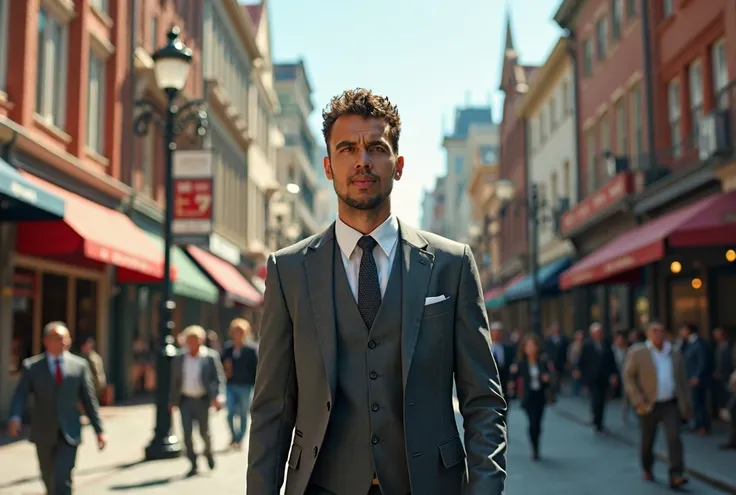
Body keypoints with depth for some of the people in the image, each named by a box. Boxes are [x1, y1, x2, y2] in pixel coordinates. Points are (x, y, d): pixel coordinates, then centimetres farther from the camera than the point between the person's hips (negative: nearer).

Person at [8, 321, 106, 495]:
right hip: (43, 433, 1)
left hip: (69, 434, -1)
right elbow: (20, 395, -9)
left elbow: (89, 400, 2)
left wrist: (99, 430, -1)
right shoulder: (31, 366, -1)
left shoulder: (80, 365, 1)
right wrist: (15, 417, -29)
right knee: (49, 477, 17)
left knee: (62, 479, -12)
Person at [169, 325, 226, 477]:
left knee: (204, 431, 4)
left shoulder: (211, 356, -1)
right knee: (187, 433, -2)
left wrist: (218, 396, -16)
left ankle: (208, 452, 35)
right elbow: (174, 381, 13)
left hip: (203, 400, -2)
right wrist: (172, 401, 9)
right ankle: (193, 465, 9)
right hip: (185, 400, 2)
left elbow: (219, 378, -3)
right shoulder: (178, 359, 8)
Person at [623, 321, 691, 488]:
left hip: (671, 405, 2)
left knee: (674, 437, -14)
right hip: (650, 406, -2)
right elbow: (628, 377, -5)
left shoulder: (675, 354, 7)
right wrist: (638, 401, -13)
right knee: (647, 441, 11)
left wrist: (687, 404, 10)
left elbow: (683, 381, 13)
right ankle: (647, 470, 35)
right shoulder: (637, 352, -5)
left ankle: (676, 475, -15)